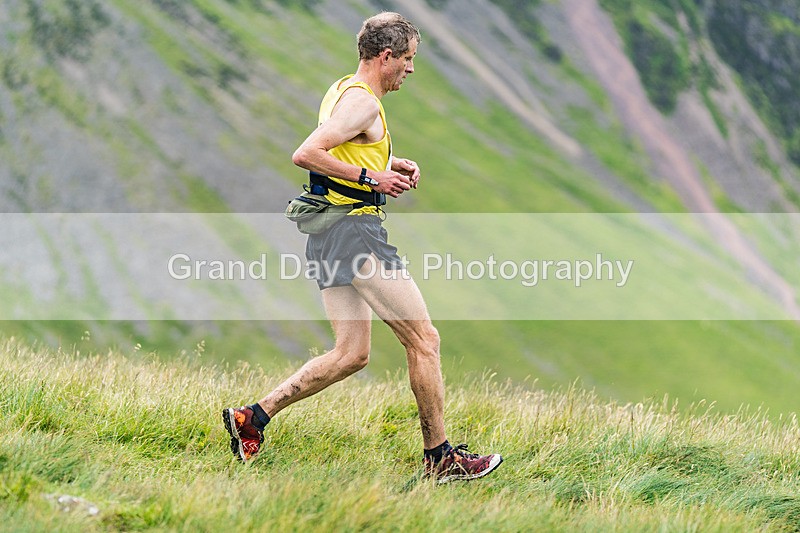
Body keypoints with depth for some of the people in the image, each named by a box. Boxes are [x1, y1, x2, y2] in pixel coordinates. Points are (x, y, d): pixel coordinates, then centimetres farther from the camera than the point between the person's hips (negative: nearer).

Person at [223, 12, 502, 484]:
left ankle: (251, 417, 6)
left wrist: (389, 164, 18)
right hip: (355, 231, -10)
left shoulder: (341, 91, 17)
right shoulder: (363, 103, -14)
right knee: (423, 339, -2)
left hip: (327, 233, 10)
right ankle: (440, 457, 3)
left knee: (352, 354, 10)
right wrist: (372, 176, -18)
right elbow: (305, 155, -24)